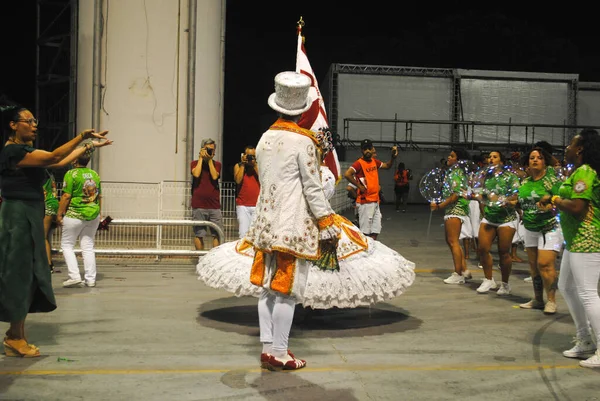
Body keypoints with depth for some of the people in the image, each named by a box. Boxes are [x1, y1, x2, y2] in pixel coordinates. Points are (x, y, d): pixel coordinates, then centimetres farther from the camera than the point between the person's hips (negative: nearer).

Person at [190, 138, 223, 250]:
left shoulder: (216, 164, 13)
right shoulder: (195, 163, 10)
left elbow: (214, 176, -6)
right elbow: (196, 174, -11)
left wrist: (210, 160, -3)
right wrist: (201, 158, -3)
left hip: (214, 206, 1)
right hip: (199, 206, -1)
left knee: (217, 234, -3)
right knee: (199, 234, 1)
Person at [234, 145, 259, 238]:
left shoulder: (259, 167, 10)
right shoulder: (238, 166, 9)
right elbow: (238, 180, -7)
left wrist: (255, 165, -5)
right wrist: (243, 164, -4)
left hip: (257, 206, 0)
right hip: (243, 206, 0)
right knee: (243, 234, -7)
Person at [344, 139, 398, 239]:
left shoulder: (374, 161, 11)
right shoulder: (359, 163, -12)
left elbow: (387, 166, 28)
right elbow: (347, 174, -25)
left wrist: (393, 157, 10)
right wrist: (359, 186, -18)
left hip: (375, 200, 8)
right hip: (365, 202, -8)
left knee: (375, 230, 12)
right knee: (365, 231, -5)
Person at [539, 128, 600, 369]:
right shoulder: (578, 171, 15)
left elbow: (577, 207, -25)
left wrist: (555, 199, -9)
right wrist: (555, 203, 7)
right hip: (576, 241, 11)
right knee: (567, 287, 18)